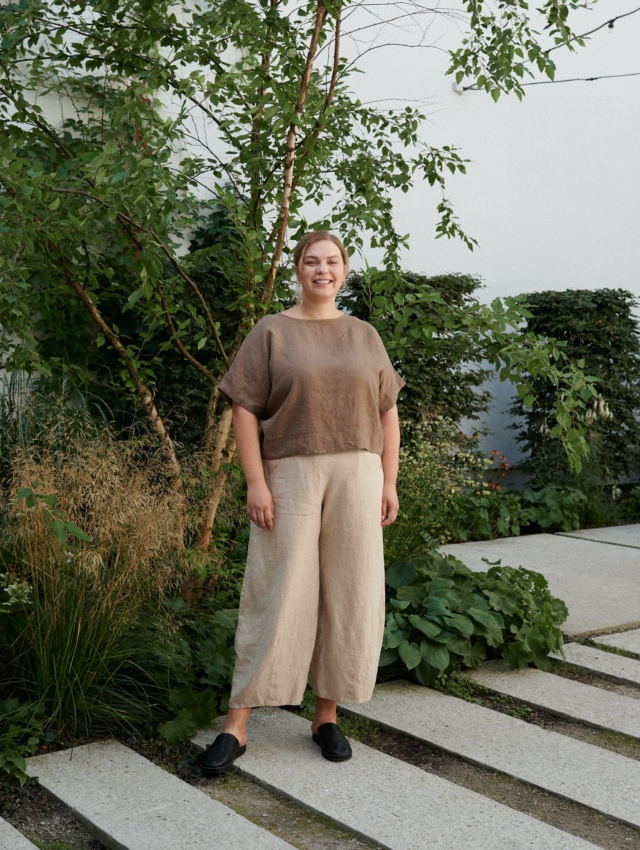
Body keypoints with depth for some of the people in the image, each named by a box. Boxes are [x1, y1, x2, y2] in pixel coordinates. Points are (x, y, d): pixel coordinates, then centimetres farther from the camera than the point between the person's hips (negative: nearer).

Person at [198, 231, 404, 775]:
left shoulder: (365, 337, 11)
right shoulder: (271, 333, 2)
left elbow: (388, 413, 12)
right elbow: (245, 411, -4)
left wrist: (389, 482, 4)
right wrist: (255, 483, -12)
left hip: (356, 477, 3)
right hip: (289, 477, -3)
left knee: (348, 595, 4)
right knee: (275, 595, -3)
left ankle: (327, 715, 18)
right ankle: (236, 726, 6)